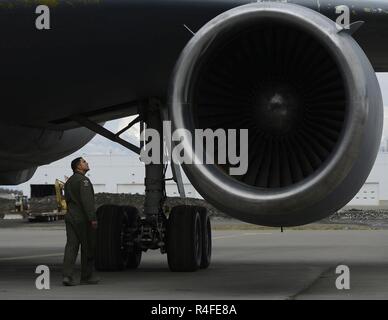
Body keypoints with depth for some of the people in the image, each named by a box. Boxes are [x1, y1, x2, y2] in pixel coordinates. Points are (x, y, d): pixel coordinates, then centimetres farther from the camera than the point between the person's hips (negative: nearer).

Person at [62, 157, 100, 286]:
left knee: (71, 246, 0)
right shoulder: (83, 180, -12)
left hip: (70, 217, 8)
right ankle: (87, 276, 10)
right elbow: (87, 200, -21)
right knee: (88, 247, 4)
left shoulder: (69, 181, 17)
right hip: (83, 219, -8)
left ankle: (67, 275, -13)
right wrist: (93, 218, -23)